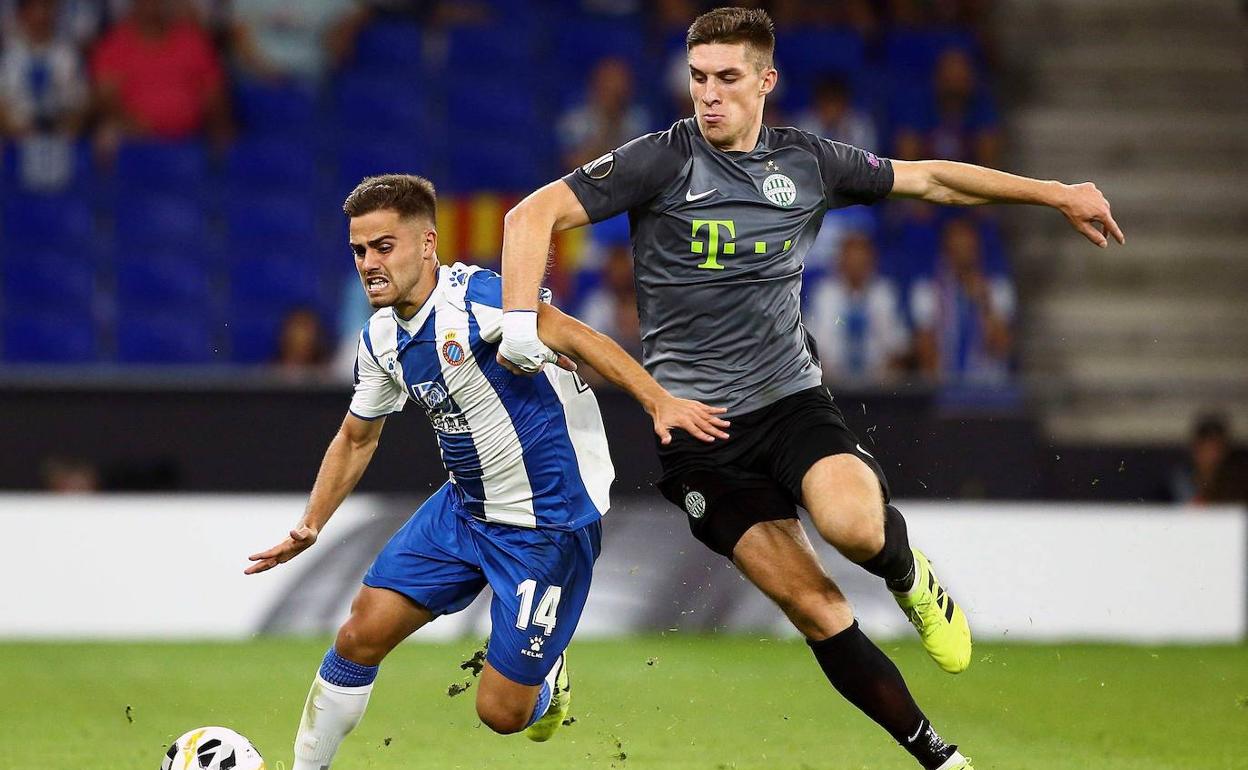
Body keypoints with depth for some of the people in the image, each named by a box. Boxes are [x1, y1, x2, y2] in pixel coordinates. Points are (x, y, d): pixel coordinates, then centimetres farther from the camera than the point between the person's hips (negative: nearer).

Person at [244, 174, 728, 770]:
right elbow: (356, 438, 19)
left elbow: (571, 336, -31)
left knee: (502, 712, -5)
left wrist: (658, 401, -42)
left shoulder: (475, 296, -21)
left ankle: (545, 678, 31)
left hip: (550, 519, -7)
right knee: (362, 635, -2)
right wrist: (310, 526, 13)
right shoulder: (379, 340, 4)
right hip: (464, 507, 7)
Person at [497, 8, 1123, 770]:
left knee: (854, 524, -31)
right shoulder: (663, 160, -6)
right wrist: (521, 320, -24)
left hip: (791, 398, 2)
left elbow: (929, 178, 17)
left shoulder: (807, 162, 4)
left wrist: (1056, 193, 18)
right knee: (817, 610, -9)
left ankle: (911, 577, 5)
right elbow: (535, 214, -9)